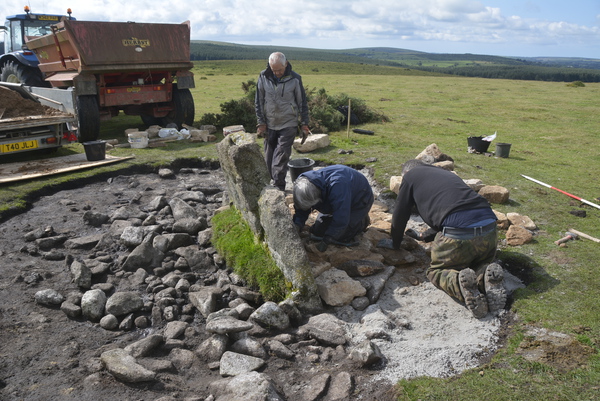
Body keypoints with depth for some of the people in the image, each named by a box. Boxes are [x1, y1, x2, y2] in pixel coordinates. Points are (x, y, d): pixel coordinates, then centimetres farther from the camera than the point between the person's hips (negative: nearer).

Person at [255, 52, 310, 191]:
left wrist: (304, 124, 0)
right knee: (269, 157, 7)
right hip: (269, 124, 3)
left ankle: (278, 187, -8)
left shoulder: (294, 79, -7)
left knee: (281, 157, -11)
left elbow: (302, 102, 1)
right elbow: (258, 102, 5)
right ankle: (274, 181, 23)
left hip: (288, 125, -3)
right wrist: (261, 123, 1)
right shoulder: (263, 77, -3)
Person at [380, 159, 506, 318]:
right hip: (489, 227, 6)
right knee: (481, 263, 31)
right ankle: (486, 276, -4)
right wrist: (423, 236, 55)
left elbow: (400, 216, 18)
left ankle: (460, 282, -16)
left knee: (435, 271, 17)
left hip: (459, 232, -6)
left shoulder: (410, 176, 15)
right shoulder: (447, 174, 33)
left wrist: (395, 243, 36)